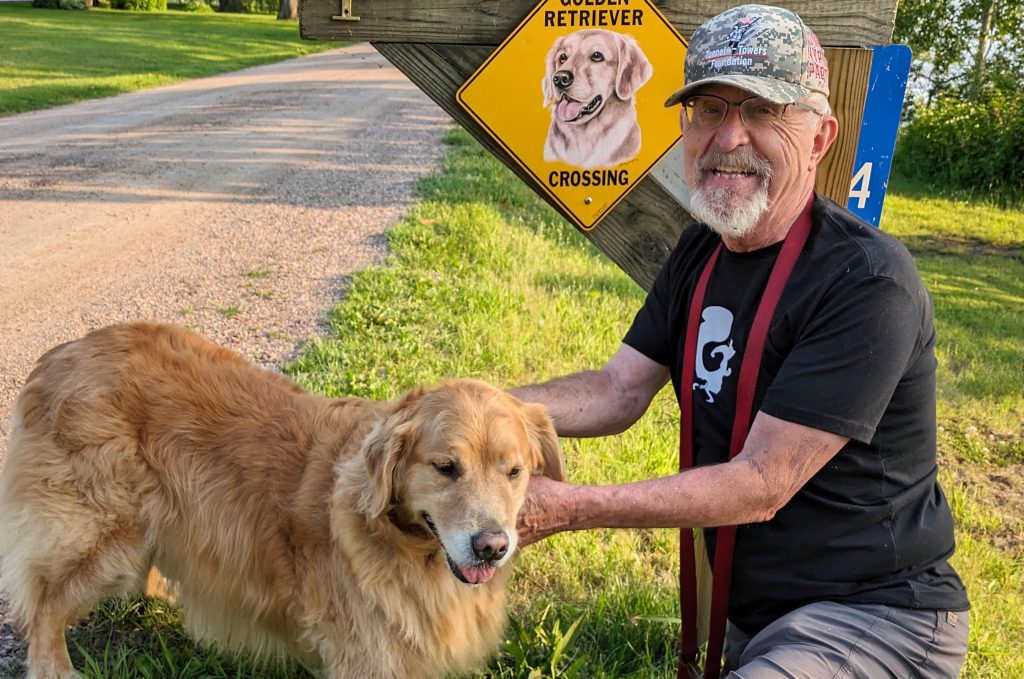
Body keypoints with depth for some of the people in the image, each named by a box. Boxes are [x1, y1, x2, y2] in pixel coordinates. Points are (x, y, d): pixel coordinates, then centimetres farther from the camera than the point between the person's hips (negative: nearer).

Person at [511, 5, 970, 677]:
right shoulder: (701, 251, 2)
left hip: (875, 620, -7)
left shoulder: (869, 283, -25)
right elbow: (620, 389, 0)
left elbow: (762, 486, -26)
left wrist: (569, 508, -27)